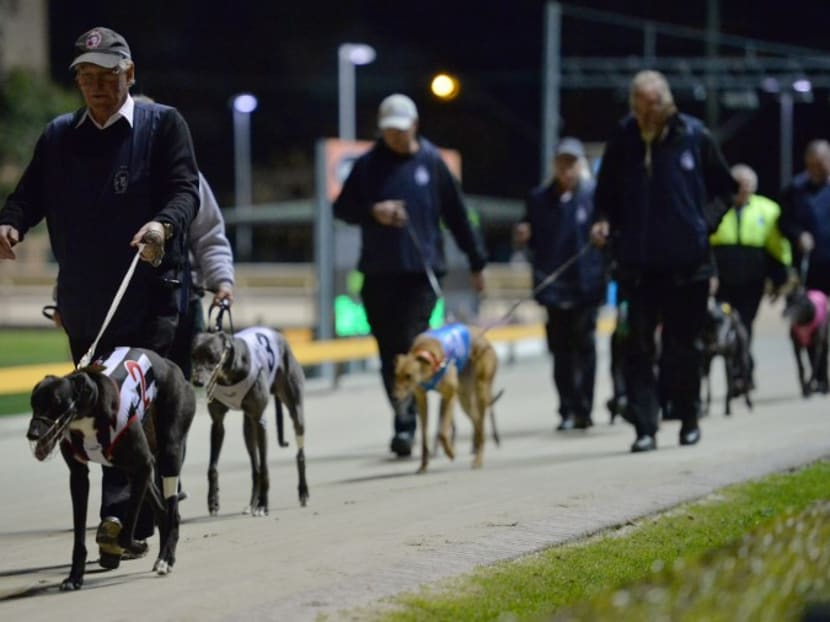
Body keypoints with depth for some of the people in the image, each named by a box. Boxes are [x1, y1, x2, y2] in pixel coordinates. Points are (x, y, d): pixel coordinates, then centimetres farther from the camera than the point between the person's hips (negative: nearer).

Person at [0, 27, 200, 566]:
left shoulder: (163, 125, 3)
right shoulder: (58, 137, 16)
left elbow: (185, 190, -8)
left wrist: (164, 223, -30)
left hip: (150, 296, -5)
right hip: (84, 305, 5)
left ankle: (118, 515, -23)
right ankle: (138, 522, 19)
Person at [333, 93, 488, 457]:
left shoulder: (431, 163, 4)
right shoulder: (368, 165, 7)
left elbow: (456, 215, 8)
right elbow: (342, 208, 9)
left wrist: (477, 262, 10)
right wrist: (373, 212, -10)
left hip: (421, 272, -2)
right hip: (378, 274, 3)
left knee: (413, 349, -13)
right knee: (389, 352, 6)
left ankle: (406, 425, -16)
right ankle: (404, 418, 18)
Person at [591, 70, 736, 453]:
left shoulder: (694, 136, -3)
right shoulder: (622, 140, -1)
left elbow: (724, 189, 8)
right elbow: (606, 193, 12)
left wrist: (705, 223, -6)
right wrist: (605, 221, -7)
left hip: (687, 262, 0)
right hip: (639, 263, 0)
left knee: (684, 344, 10)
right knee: (639, 346, -3)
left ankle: (688, 417, 26)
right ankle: (644, 427, -2)